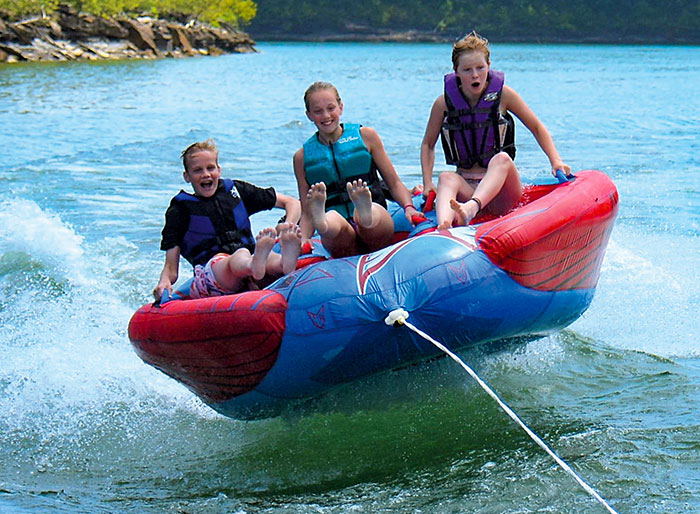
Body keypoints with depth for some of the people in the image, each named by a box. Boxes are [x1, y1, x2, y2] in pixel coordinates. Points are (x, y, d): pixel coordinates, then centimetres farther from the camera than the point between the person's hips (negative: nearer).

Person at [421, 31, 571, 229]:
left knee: (501, 159, -32)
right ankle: (443, 225, -64)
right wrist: (427, 183, 1)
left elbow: (537, 128, 9)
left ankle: (471, 208, -62)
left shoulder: (502, 94, 1)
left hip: (501, 191, -1)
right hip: (466, 186, 1)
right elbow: (428, 144, 14)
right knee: (446, 177, -31)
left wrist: (555, 160, -5)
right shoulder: (444, 103, 2)